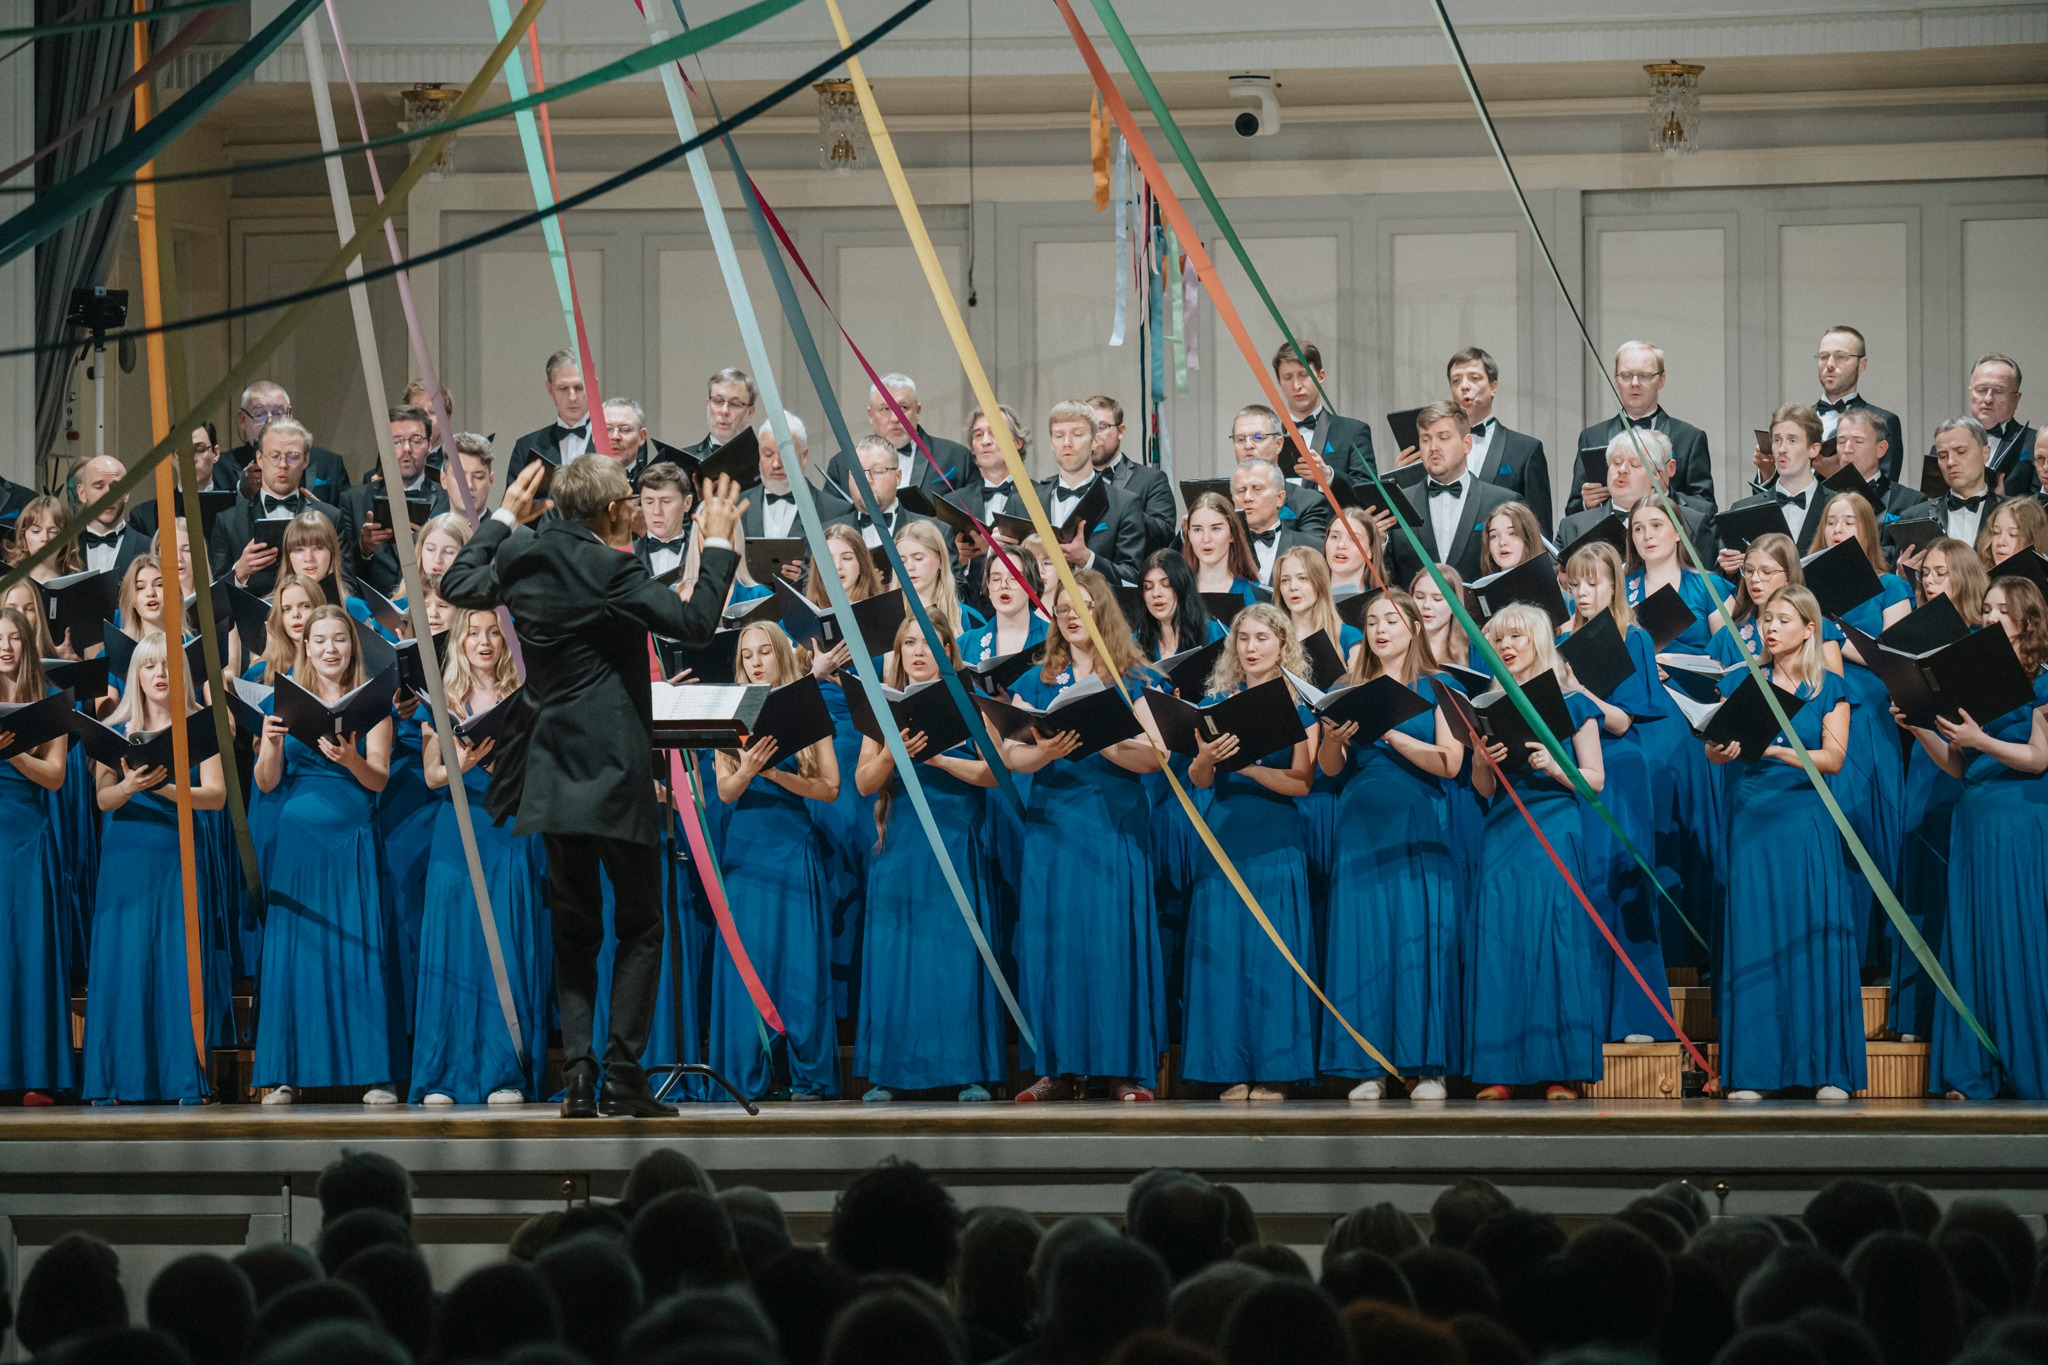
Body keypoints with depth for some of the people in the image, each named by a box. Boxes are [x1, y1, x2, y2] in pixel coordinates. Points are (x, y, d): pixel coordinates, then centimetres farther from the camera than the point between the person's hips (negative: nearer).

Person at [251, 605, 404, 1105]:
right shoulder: (284, 702, 9)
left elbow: (378, 779, -3)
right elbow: (266, 783, 4)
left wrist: (349, 759, -24)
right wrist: (271, 744, -16)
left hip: (353, 839, -1)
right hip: (296, 836, 1)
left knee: (362, 949, -6)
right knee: (292, 949, -3)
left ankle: (374, 1073, -5)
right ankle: (287, 1074, 0)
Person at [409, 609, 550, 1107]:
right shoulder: (442, 703, 13)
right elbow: (431, 775, 5)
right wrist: (460, 766, -16)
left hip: (511, 835, -1)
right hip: (456, 835, 1)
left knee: (508, 949, -7)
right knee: (451, 948, -5)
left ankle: (506, 1074, -6)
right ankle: (444, 1075, -4)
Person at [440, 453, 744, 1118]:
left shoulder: (521, 558, 5)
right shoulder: (610, 570, -14)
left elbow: (456, 585, 23)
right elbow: (694, 622, -17)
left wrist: (503, 517, 32)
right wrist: (717, 546, -6)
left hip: (553, 774, 6)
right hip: (614, 773, -6)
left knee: (573, 930, 11)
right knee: (640, 926, 3)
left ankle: (578, 1075, 2)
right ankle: (622, 1075, -5)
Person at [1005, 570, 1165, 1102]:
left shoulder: (1134, 680, 4)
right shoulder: (1037, 682, 13)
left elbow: (1153, 756, -6)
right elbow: (1010, 754, 4)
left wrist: (1102, 742, -22)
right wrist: (1044, 753, -17)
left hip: (1115, 822, -3)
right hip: (1052, 819, 3)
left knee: (1114, 936, -7)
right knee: (1050, 938, -1)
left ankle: (1127, 1069, -4)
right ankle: (1058, 1069, 3)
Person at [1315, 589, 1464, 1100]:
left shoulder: (1437, 690, 3)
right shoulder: (1349, 690, 12)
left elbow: (1450, 763, -8)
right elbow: (1329, 769, 7)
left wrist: (1390, 733, -14)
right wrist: (1333, 738, -14)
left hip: (1419, 832, -3)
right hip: (1361, 834, 3)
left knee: (1420, 941, -6)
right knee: (1362, 940, -2)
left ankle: (1428, 1066, -2)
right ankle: (1368, 1067, 2)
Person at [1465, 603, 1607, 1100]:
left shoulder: (1571, 705, 4)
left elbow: (1596, 780, 2)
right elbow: (1484, 790, 13)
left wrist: (1553, 766, -14)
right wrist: (1483, 762, -7)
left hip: (1556, 832, -3)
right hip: (1503, 833, 3)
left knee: (1555, 940, -9)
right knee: (1498, 941, -4)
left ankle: (1561, 1070, -7)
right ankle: (1499, 1069, -3)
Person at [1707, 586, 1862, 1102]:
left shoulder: (1830, 690, 7)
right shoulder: (1742, 682, 10)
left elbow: (1833, 758, -5)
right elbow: (1713, 749, 3)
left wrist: (1774, 750, -19)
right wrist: (1723, 748, -22)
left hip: (1807, 821, -1)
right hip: (1752, 819, 1)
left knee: (1814, 936, -6)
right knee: (1752, 935, -4)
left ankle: (1827, 1070, -3)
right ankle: (1750, 1071, -3)